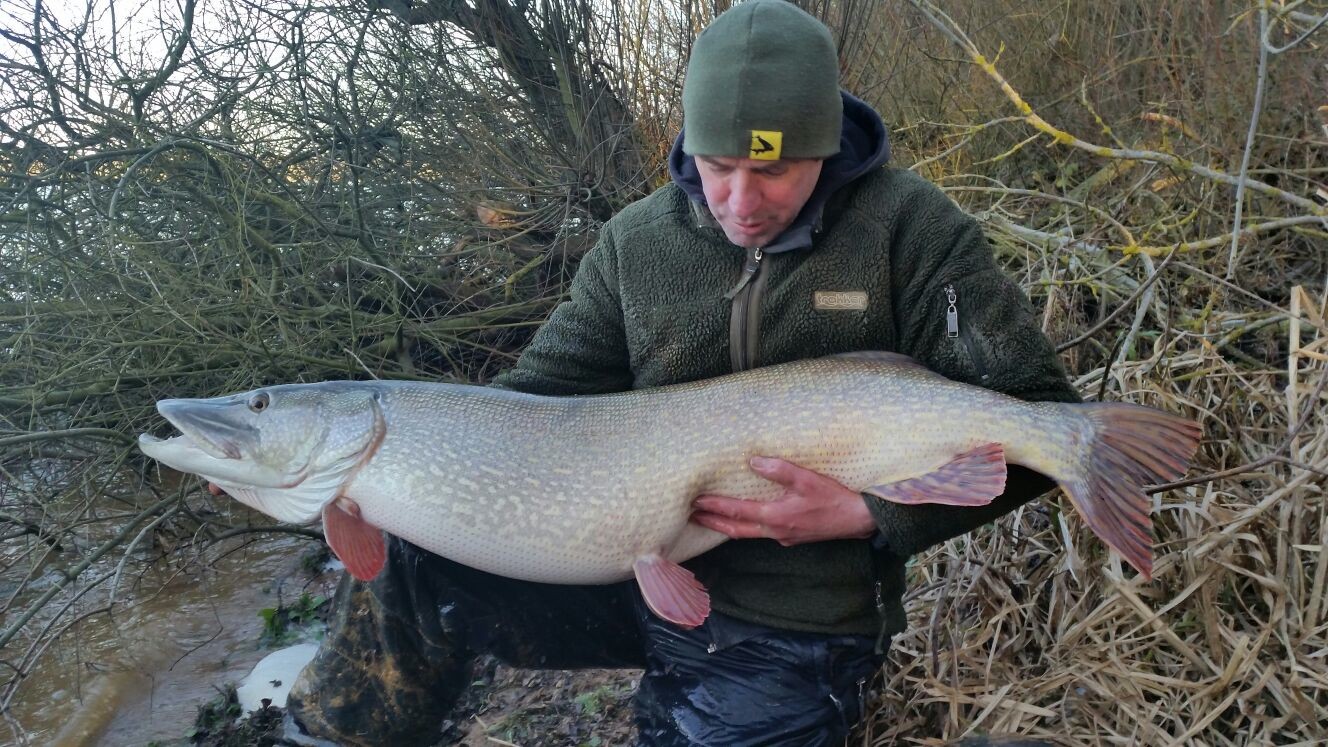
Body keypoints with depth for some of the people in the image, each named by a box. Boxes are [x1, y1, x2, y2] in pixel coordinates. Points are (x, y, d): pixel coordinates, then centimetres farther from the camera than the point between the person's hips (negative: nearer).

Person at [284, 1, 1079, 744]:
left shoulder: (910, 229, -12)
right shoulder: (635, 242, -1)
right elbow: (534, 401, 2)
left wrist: (869, 513, -25)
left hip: (796, 627, -3)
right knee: (399, 552, -12)